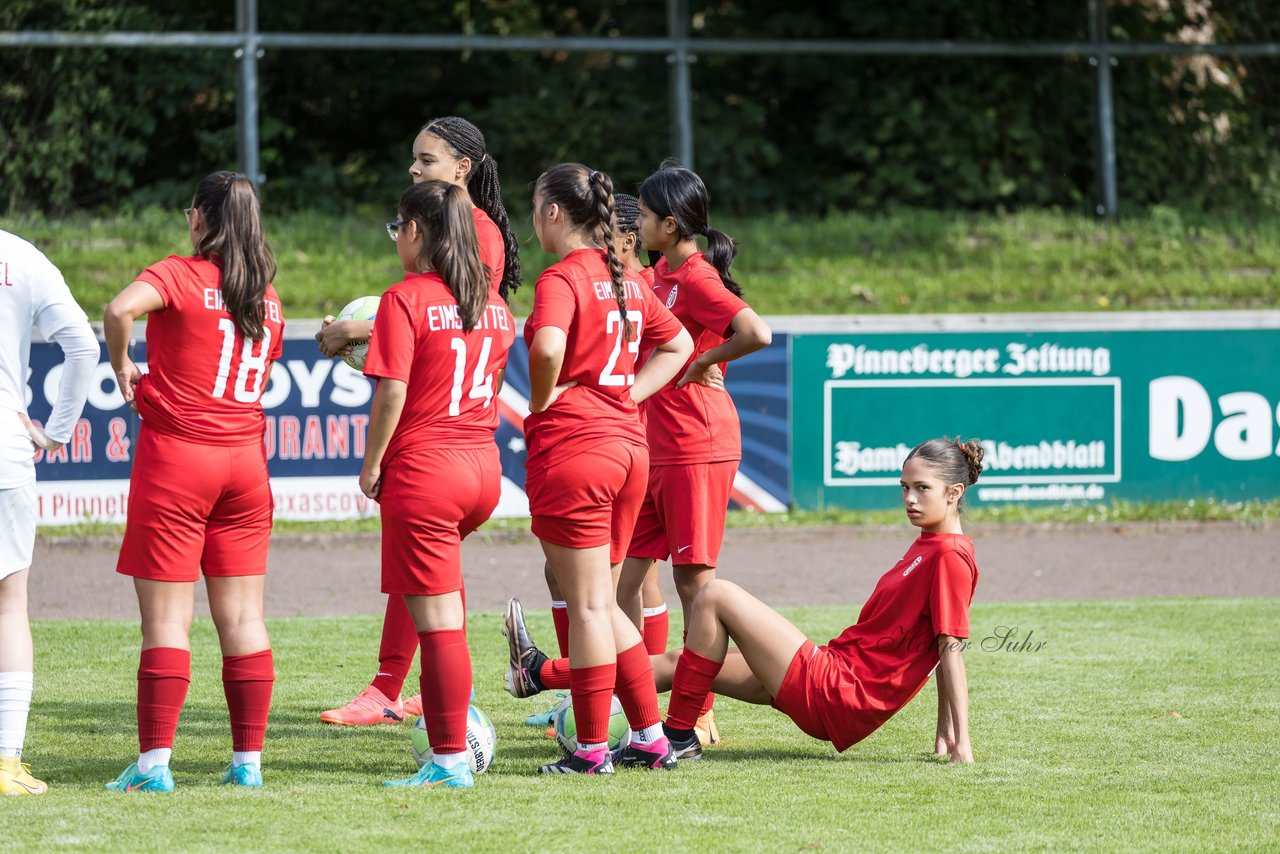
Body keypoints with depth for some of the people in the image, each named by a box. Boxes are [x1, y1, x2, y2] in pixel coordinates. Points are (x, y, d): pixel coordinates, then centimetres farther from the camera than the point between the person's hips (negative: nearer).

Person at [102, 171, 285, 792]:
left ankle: (154, 763, -7)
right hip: (246, 459, 5)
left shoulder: (180, 276, -8)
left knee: (166, 619, -4)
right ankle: (249, 759, 7)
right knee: (242, 618, 7)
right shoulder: (267, 297, 11)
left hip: (176, 458, -5)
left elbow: (120, 309, -28)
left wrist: (122, 368, -11)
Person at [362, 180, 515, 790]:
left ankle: (450, 760, -3)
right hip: (484, 467, 7)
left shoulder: (406, 300, -12)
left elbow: (392, 393, -17)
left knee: (437, 619, -4)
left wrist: (371, 465, -5)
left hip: (423, 467, -7)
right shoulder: (493, 303, 9)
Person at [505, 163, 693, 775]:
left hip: (572, 449, -8)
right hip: (628, 444, 8)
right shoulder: (625, 281, 13)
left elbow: (548, 346, -31)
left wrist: (542, 402, -13)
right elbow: (678, 345, 25)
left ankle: (592, 749, 3)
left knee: (587, 604, -2)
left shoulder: (560, 280, -12)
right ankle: (651, 736, 17)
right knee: (600, 602, 17)